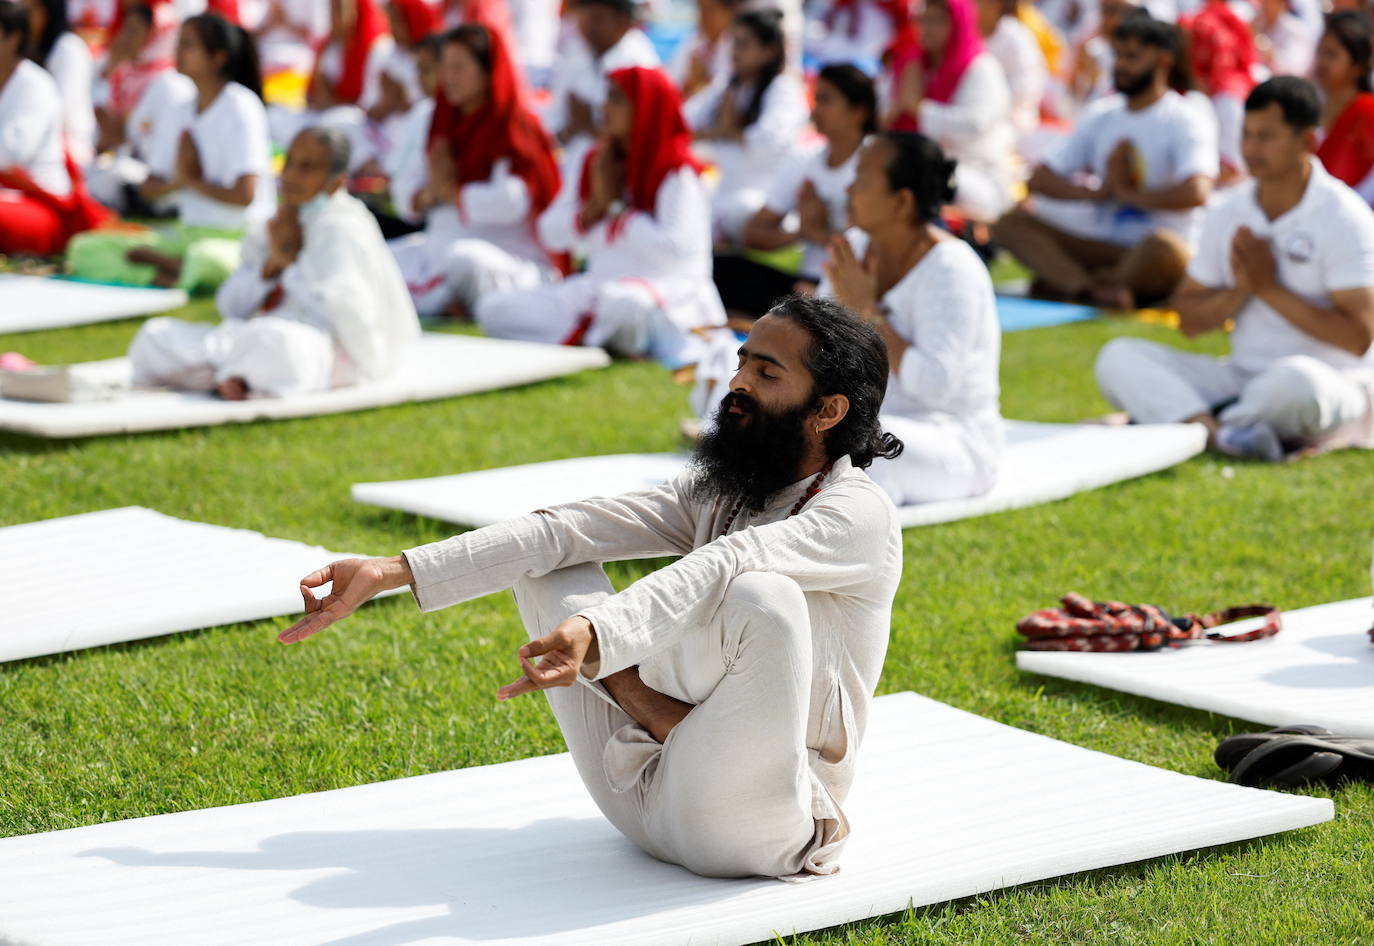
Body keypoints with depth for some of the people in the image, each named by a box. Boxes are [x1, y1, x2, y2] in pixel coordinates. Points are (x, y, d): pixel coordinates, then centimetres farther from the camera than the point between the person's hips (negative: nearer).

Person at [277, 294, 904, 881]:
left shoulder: (858, 515, -12)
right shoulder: (715, 491, 12)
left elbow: (715, 568, -31)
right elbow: (567, 530, 1)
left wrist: (595, 635, -49)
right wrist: (391, 573, -9)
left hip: (752, 831, -7)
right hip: (647, 797, 7)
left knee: (763, 597, -34)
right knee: (545, 563, 5)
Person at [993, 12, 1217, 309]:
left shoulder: (1185, 120, -3)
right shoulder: (1101, 116, 16)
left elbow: (1195, 193, -22)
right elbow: (1039, 179, 10)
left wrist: (1125, 194, -9)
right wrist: (1097, 193, -8)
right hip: (1105, 247, 6)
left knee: (1165, 248, -41)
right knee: (1012, 223, -12)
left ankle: (1067, 282, -20)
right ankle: (1093, 288, -34)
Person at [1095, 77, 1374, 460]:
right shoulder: (1227, 213, 8)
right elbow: (1189, 321, 12)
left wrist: (1270, 288, -15)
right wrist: (1240, 290, -9)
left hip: (1334, 383, -6)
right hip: (1243, 377, 6)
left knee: (1297, 379, -43)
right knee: (1118, 357, -13)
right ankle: (1222, 434, -38)